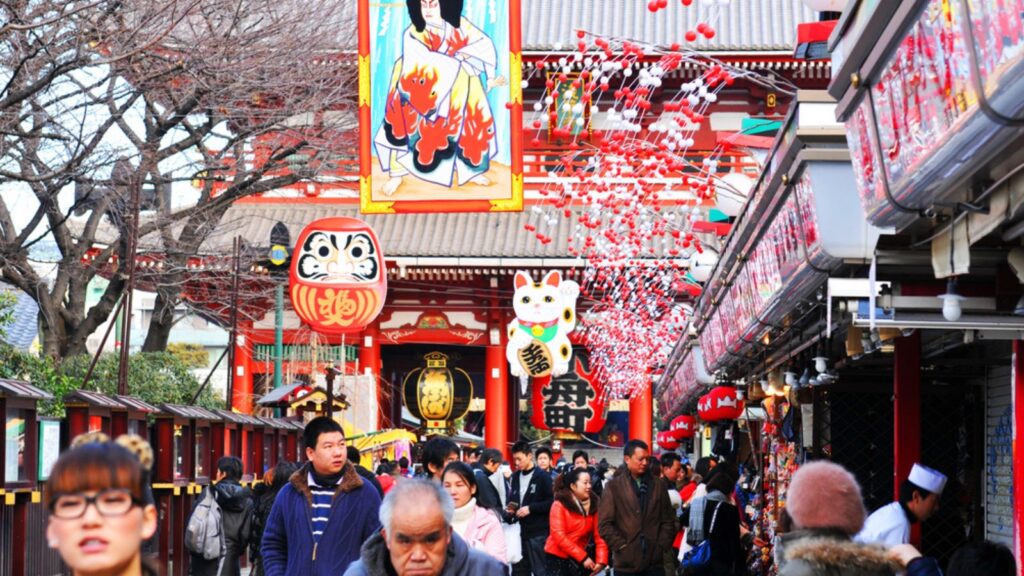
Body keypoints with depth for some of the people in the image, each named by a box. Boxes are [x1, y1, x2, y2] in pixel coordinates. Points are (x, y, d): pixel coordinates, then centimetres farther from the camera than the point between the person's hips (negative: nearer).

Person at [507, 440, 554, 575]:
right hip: (519, 531, 6)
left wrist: (530, 508, -16)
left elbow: (552, 502, -11)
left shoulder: (543, 477, -5)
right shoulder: (515, 477, 14)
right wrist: (509, 509, 2)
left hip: (538, 532, -6)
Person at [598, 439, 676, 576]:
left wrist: (661, 546, 0)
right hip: (626, 562, -2)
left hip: (654, 561, 2)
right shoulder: (614, 486, 1)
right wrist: (622, 546, -9)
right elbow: (605, 524, -3)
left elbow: (668, 520, 12)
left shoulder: (658, 484, 11)